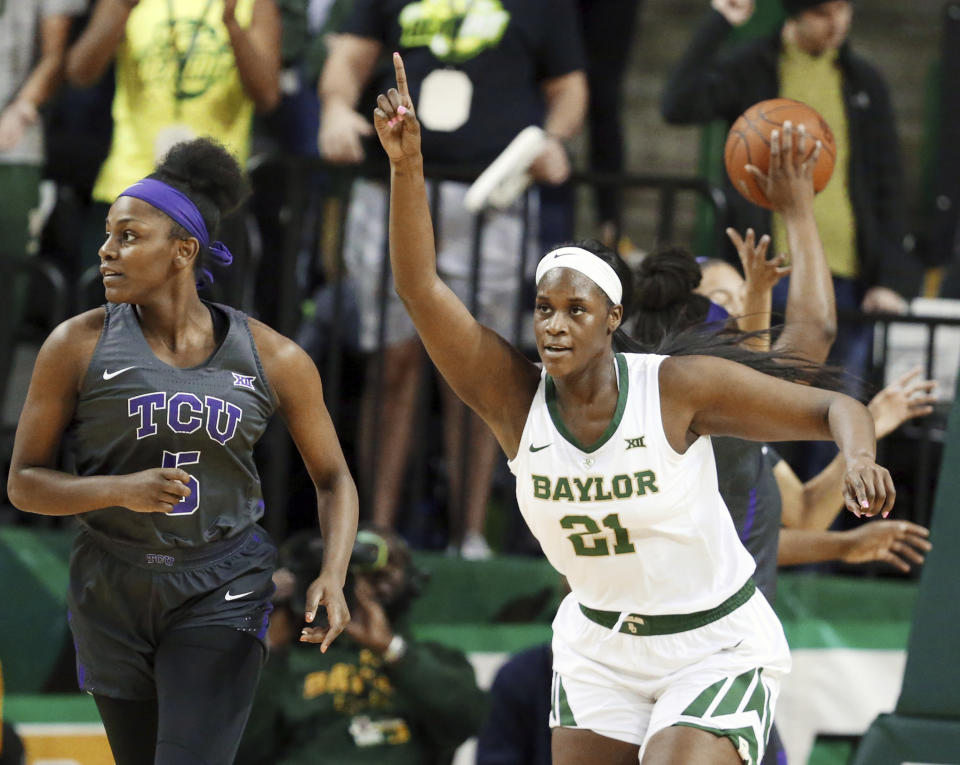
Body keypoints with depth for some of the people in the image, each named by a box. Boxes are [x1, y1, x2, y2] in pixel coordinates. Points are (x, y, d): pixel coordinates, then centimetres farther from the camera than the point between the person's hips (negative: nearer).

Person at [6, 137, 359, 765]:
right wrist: (122, 490, -21)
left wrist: (334, 575, -12)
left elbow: (333, 478, 6)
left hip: (222, 594, -2)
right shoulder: (79, 346, -7)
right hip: (114, 594, 2)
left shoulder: (273, 358, -5)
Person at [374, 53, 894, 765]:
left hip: (718, 647, -5)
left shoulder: (678, 386, -20)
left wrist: (859, 458, -38)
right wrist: (407, 166, -32)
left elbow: (833, 408, -15)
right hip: (599, 646, 5)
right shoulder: (516, 398, -11)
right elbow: (420, 287, -20)